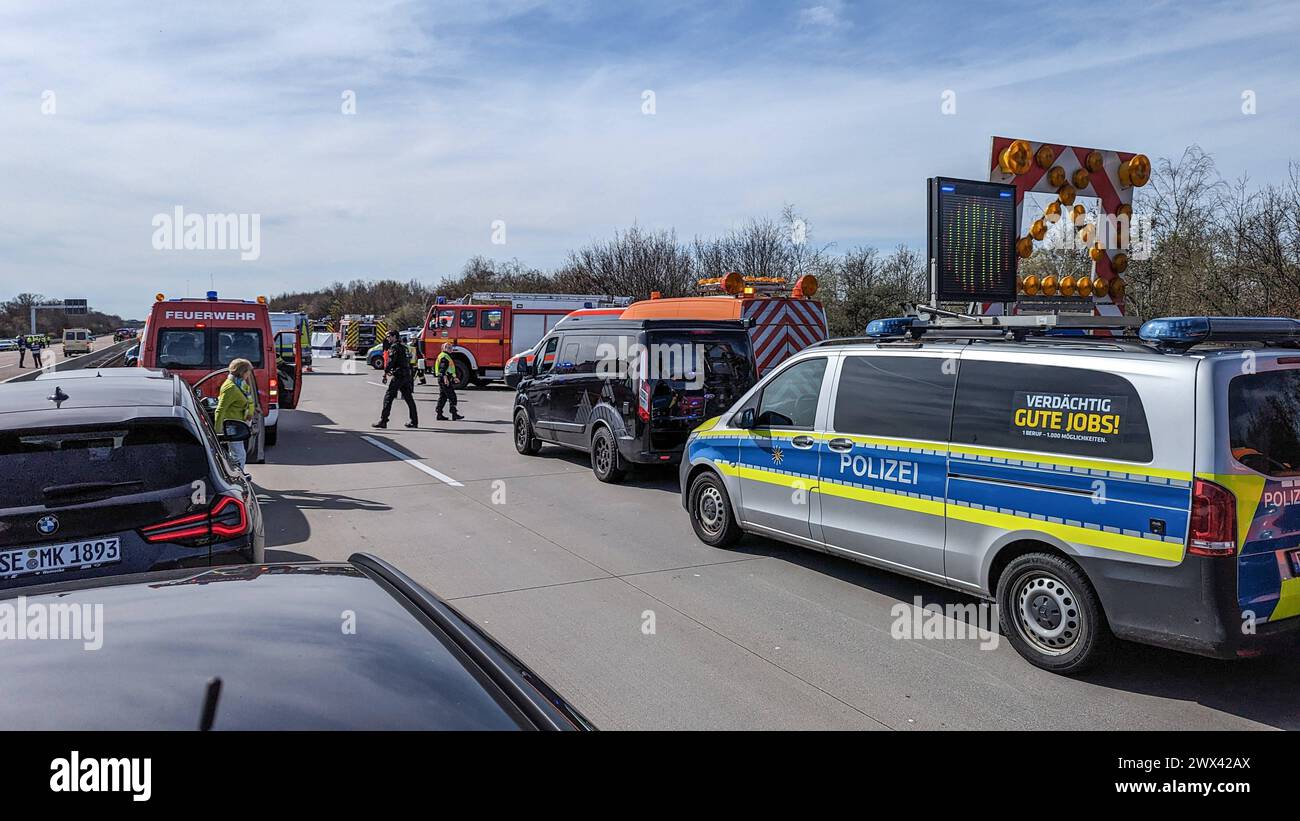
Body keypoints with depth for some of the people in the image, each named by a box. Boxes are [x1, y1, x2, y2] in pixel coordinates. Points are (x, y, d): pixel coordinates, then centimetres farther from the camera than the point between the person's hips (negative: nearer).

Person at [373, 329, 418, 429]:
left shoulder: (394, 347, -7)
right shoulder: (403, 346, 20)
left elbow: (390, 361, -16)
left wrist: (385, 373, -11)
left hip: (398, 376, -9)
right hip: (407, 375, 9)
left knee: (388, 397, -6)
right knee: (409, 398, 14)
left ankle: (383, 421, -10)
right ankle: (414, 421, 17)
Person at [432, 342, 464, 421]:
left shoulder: (446, 356, 22)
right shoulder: (444, 356, -12)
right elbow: (443, 368, -23)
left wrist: (454, 377, 31)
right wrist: (445, 377, -31)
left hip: (443, 380, 11)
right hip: (445, 380, -11)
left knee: (442, 397, 10)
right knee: (452, 397, -8)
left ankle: (439, 415, 10)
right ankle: (454, 414, -7)